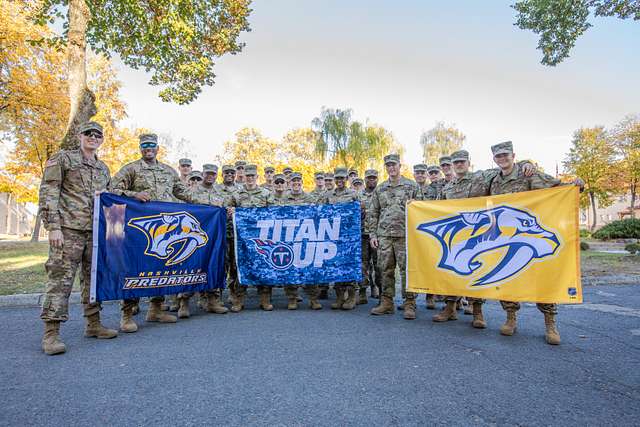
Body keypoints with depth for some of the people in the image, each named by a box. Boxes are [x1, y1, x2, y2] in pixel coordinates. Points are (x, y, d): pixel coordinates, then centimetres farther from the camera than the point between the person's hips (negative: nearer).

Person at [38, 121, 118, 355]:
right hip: (69, 228, -6)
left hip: (96, 230, 6)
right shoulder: (62, 158, 3)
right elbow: (48, 193, -5)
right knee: (60, 277, -7)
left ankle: (93, 323, 18)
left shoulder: (104, 169, 20)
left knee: (93, 277, 9)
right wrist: (53, 227, -13)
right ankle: (51, 332, -1)